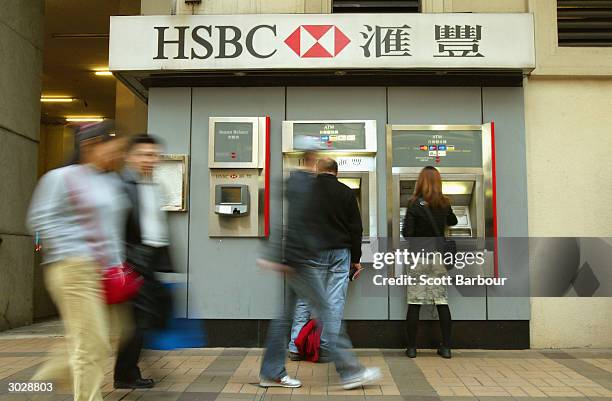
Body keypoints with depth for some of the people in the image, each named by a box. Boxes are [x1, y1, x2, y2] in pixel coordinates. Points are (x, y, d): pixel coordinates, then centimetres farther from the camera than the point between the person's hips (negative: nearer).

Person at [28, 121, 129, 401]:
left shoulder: (112, 183, 17)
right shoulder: (62, 177, -5)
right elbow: (41, 219, -11)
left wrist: (117, 264, 16)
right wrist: (74, 254, -15)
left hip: (103, 273, 8)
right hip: (75, 270, -8)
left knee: (98, 347, 11)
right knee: (90, 345, -7)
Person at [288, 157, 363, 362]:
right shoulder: (346, 193, 4)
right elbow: (356, 228, 4)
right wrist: (355, 258, 10)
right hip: (340, 253, 0)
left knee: (304, 299, 7)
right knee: (335, 302, 4)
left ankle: (295, 347, 8)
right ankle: (326, 351, 5)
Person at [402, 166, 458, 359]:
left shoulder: (414, 204, -7)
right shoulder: (444, 204, 5)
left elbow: (407, 233, -11)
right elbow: (453, 221, 26)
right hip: (439, 255, 3)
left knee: (414, 302, 1)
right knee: (442, 301, 7)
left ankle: (412, 347, 5)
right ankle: (446, 347, 11)